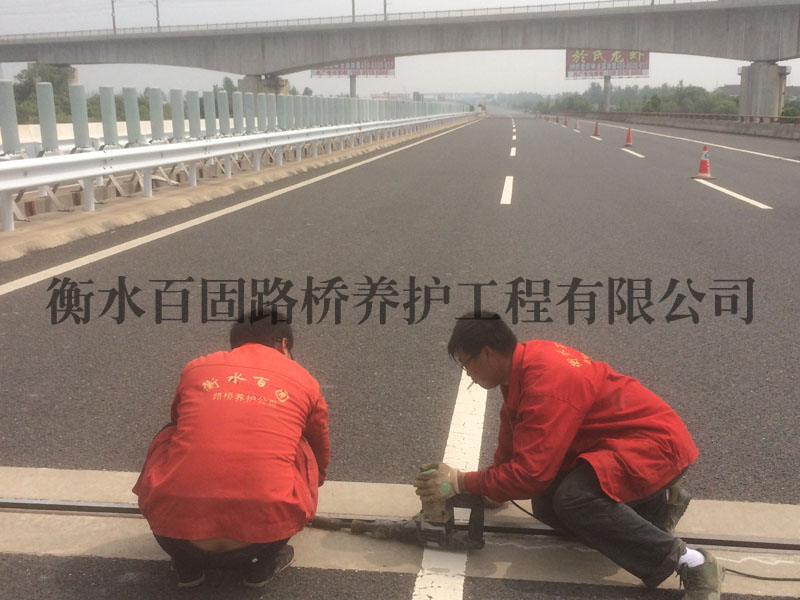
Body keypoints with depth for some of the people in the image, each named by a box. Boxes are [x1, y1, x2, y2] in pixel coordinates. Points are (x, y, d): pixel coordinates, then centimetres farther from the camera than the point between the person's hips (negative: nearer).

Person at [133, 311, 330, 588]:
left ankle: (187, 565, 25)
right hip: (261, 538, -1)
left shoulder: (195, 369, 15)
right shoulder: (304, 381, 13)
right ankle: (264, 562, 22)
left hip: (175, 535, 1)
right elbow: (321, 458, 31)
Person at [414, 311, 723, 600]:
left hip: (656, 442, -10)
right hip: (614, 441, 10)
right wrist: (490, 488, 18)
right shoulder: (526, 362, 0)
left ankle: (690, 563, -18)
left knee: (573, 499, -32)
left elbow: (531, 474, -31)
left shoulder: (546, 385, -30)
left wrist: (460, 483, -20)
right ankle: (656, 505, 14)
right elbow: (512, 434, 15)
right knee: (547, 506, 2)